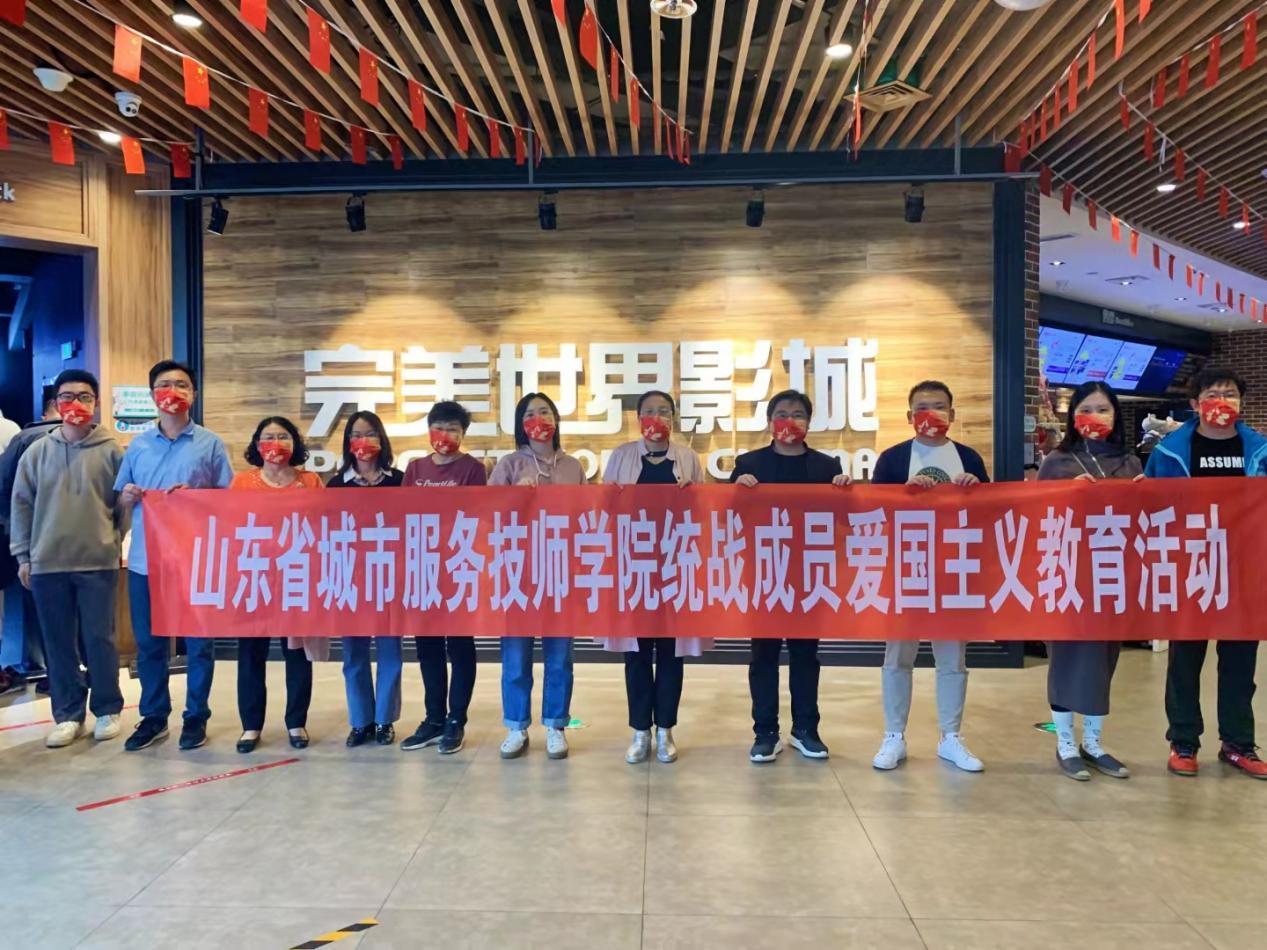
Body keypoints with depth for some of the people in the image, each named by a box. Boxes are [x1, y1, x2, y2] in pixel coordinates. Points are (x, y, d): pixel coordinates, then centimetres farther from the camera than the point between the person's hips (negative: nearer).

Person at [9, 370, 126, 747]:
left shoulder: (111, 452, -1)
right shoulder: (36, 453, 6)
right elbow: (21, 505, 8)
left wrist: (116, 544, -2)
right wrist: (23, 554, 6)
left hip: (99, 562, -2)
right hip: (47, 563, 3)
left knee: (99, 640, 3)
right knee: (59, 643, 8)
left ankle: (107, 710, 16)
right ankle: (68, 715, 19)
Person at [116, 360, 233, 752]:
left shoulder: (210, 443, 0)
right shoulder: (138, 445, 9)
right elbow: (122, 497, 14)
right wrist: (129, 495, -8)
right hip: (146, 559, 3)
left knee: (198, 641, 4)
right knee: (148, 642, 10)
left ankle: (196, 717, 17)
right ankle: (153, 716, 24)